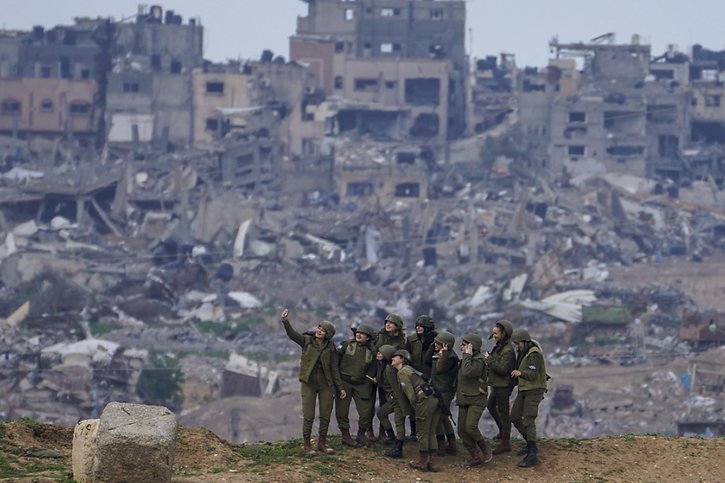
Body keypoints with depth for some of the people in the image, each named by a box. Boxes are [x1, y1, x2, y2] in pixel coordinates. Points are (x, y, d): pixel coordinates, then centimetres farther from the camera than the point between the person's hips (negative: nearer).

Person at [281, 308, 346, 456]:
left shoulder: (330, 348, 4)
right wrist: (286, 322, -35)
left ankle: (322, 443, 20)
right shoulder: (307, 341, 0)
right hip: (309, 384, -2)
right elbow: (292, 334, -16)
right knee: (308, 416, -3)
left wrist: (340, 387, 2)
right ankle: (307, 445, 6)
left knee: (326, 415, 6)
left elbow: (334, 369, 5)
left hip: (325, 384, 2)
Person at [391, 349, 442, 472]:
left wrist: (415, 406, 0)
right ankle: (432, 462, 16)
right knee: (431, 433, 14)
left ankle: (422, 462, 13)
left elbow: (410, 393, -10)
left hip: (425, 401, -9)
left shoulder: (402, 372, -2)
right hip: (435, 400, 9)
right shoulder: (409, 369, 26)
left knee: (422, 434, 4)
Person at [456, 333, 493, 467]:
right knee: (462, 430, 1)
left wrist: (467, 355, -25)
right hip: (464, 400, 9)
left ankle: (485, 449, -1)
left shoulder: (478, 361, -15)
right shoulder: (465, 359, 11)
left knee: (470, 427, -23)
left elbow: (467, 372, -33)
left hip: (476, 400, -9)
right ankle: (475, 457, 10)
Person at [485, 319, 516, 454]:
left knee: (503, 413, -3)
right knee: (490, 406, 26)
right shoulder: (500, 347, 9)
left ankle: (505, 442, 4)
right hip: (496, 385, 11)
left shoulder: (507, 350, -22)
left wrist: (490, 361, -22)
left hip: (503, 386, -11)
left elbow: (502, 368, -29)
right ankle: (502, 432, 41)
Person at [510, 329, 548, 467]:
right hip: (524, 390, 10)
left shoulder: (534, 354, -20)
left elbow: (532, 375, -30)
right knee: (515, 417, 11)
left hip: (534, 391, -10)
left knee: (528, 421, -16)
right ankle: (531, 444, 25)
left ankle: (532, 455, -18)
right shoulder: (523, 353, 10)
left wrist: (520, 373, -46)